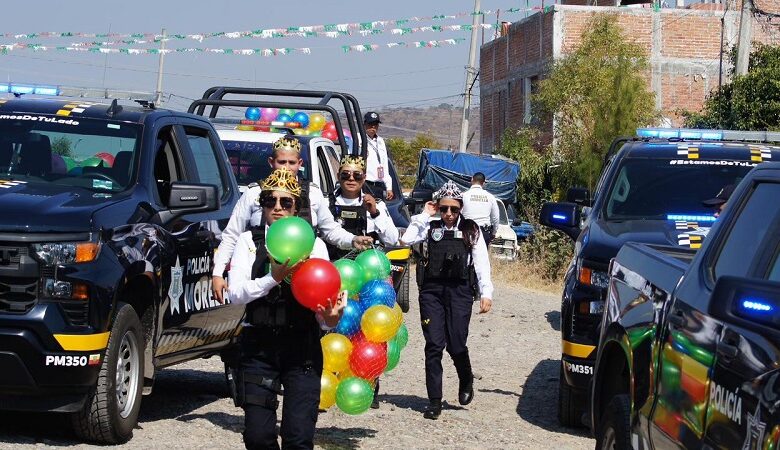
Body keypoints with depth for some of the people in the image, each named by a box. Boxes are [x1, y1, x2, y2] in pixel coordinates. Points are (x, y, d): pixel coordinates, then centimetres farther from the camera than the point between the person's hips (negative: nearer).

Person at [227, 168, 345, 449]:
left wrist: (329, 320, -23)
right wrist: (274, 277, -20)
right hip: (258, 347, 1)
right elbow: (235, 293, -5)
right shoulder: (249, 241, 7)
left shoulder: (314, 244, 6)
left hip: (303, 347, 0)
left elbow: (324, 298, 0)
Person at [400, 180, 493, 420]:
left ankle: (466, 381, 26)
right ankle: (434, 400, 1)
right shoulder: (430, 228, 12)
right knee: (434, 344, -4)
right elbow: (406, 239, -4)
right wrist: (423, 215, 2)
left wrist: (486, 293, -4)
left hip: (459, 291, -1)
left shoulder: (471, 231, 11)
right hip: (432, 290, 1)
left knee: (456, 343, -6)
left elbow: (482, 264, 6)